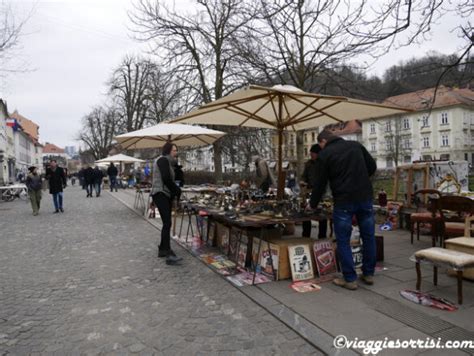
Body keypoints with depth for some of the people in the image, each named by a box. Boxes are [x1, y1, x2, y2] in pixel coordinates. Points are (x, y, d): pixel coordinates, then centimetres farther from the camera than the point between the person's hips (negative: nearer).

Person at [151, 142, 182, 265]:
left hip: (166, 195, 11)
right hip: (160, 194, -11)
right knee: (167, 223, -19)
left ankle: (162, 249, 23)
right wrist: (177, 190, -6)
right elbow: (166, 178, -17)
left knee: (166, 223, 13)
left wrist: (175, 190, 3)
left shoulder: (167, 161, 23)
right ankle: (169, 255, -25)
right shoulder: (163, 159, -7)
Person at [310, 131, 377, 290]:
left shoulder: (325, 154, -1)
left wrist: (313, 204, 14)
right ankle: (368, 274, 26)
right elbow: (372, 166, 14)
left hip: (344, 201, -5)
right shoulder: (356, 145, 12)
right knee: (368, 237, 16)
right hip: (365, 197, 5)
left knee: (343, 241, 6)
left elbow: (320, 183, 2)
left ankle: (350, 279, 9)